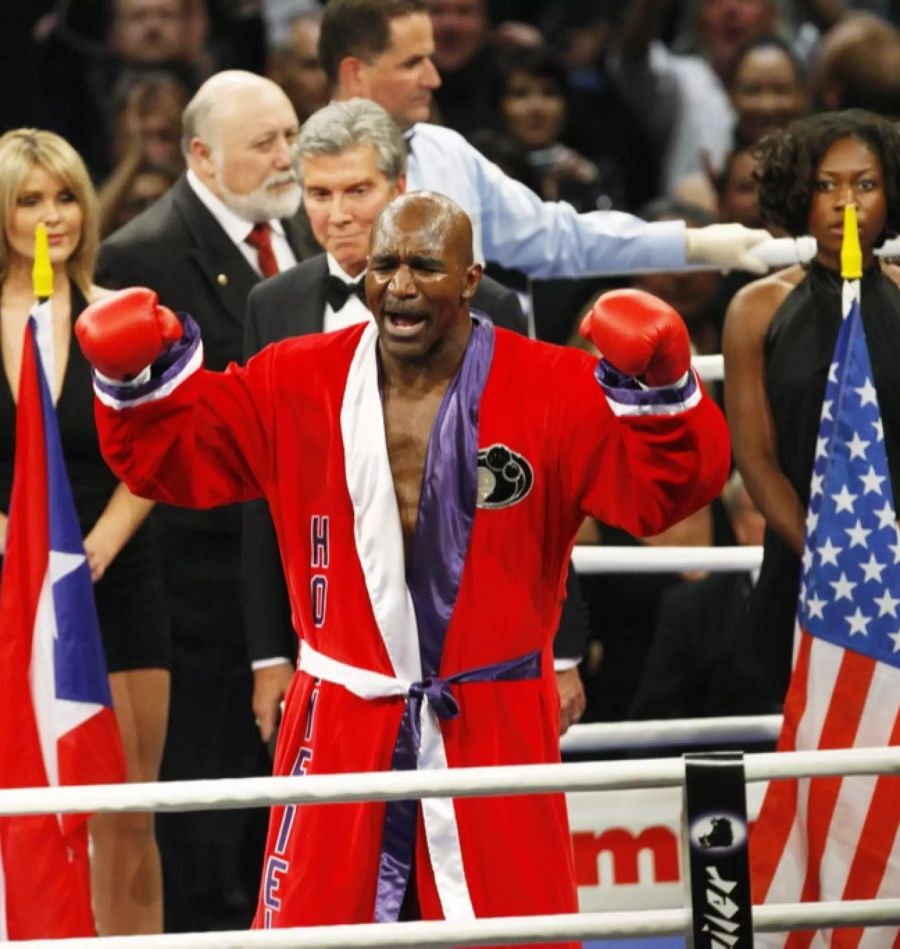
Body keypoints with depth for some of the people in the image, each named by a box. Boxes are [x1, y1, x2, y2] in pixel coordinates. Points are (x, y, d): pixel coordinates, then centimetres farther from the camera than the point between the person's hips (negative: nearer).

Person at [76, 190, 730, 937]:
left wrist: (659, 388, -33)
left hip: (493, 730, -2)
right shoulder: (296, 385, 2)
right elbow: (172, 454, 8)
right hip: (340, 727, 2)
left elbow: (669, 486, -15)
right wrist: (137, 382, -12)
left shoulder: (553, 391, -7)